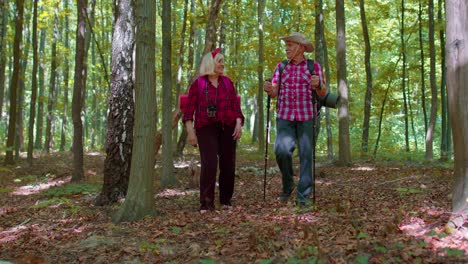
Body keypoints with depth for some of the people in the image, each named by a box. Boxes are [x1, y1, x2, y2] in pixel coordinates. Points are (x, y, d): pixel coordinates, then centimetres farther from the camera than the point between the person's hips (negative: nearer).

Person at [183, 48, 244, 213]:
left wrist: (239, 123, -4)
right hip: (206, 129, -3)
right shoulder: (198, 84, 3)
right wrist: (190, 131, -7)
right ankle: (206, 203, -9)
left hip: (227, 129, 3)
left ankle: (226, 200, 18)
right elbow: (190, 109, 0)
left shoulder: (227, 82, 13)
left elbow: (236, 105, 11)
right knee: (209, 164, -15)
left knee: (228, 164, 3)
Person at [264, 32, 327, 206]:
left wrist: (318, 85, -21)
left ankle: (303, 195, 7)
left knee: (306, 155, -2)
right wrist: (269, 89, -19)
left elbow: (323, 94, 1)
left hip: (307, 117, -1)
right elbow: (274, 93, 4)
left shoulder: (314, 66, 5)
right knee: (282, 150, -17)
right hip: (284, 117, 1)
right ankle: (287, 185, 7)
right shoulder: (281, 67, 11)